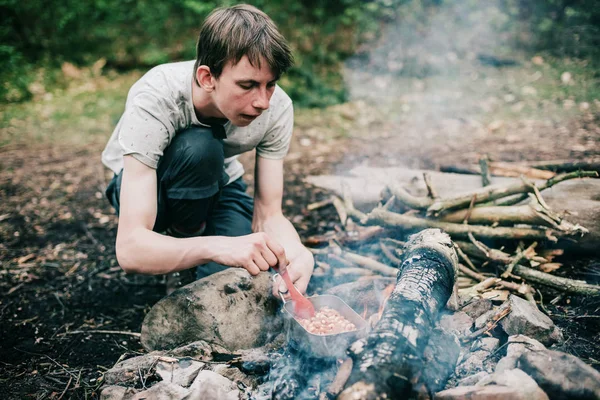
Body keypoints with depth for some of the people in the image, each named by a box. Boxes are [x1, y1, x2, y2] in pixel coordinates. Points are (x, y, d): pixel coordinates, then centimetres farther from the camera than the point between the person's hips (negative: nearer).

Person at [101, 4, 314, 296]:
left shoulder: (277, 107, -26)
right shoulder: (152, 102, -37)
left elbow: (269, 215, -21)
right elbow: (129, 249, -42)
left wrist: (296, 252, -44)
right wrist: (218, 246, -59)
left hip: (213, 185, 3)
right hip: (141, 185, -2)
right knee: (199, 146, -37)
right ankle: (184, 237, -7)